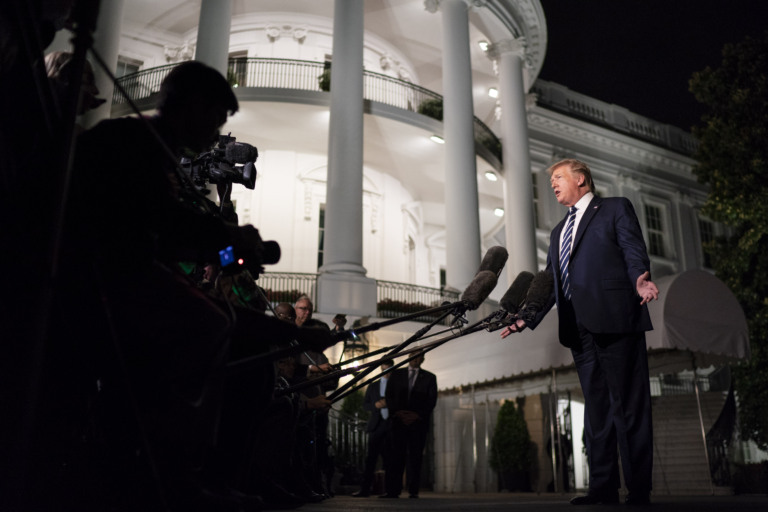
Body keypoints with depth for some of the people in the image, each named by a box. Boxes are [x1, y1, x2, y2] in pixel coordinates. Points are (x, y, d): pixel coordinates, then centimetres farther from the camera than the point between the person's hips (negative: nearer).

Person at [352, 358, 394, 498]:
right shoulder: (373, 386, 17)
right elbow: (365, 405, 13)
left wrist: (389, 403, -14)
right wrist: (375, 405, -6)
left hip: (392, 425, -1)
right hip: (377, 425, 1)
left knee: (390, 459, 1)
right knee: (371, 458, -2)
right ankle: (365, 489, -2)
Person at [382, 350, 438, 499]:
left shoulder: (429, 377, 13)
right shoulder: (396, 374, 16)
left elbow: (432, 400, 5)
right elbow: (389, 396, 9)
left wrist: (418, 415, -8)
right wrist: (397, 412, -6)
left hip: (419, 422, 0)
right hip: (398, 420, 0)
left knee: (415, 457, -2)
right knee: (396, 456, -5)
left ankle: (413, 491, 1)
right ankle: (393, 491, -5)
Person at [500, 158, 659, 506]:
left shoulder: (616, 208, 9)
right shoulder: (558, 232, 27)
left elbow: (634, 251, -5)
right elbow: (549, 282, 22)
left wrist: (640, 280, -26)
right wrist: (527, 319, 12)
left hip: (615, 320, -6)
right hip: (578, 329, 7)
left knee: (628, 405, -4)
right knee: (596, 406, 9)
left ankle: (639, 490, 3)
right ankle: (603, 487, 14)